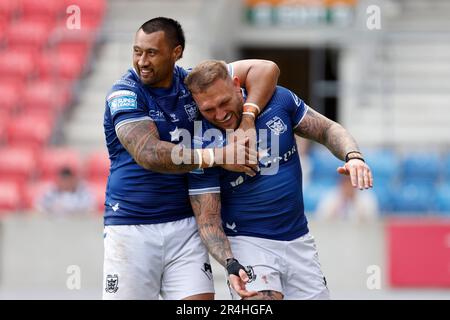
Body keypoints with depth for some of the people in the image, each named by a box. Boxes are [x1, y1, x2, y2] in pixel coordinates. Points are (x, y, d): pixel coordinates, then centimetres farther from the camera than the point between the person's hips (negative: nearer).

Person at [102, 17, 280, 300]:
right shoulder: (124, 94, -9)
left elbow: (265, 69, 3)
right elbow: (149, 154, -23)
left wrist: (247, 119, -14)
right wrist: (218, 156, -23)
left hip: (184, 225, 3)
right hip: (131, 229, -3)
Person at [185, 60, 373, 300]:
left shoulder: (278, 99, -6)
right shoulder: (203, 146, -14)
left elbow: (327, 130, 7)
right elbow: (208, 221, -12)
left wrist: (353, 156, -14)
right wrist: (230, 264, -28)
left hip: (298, 241, 4)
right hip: (247, 244, -4)